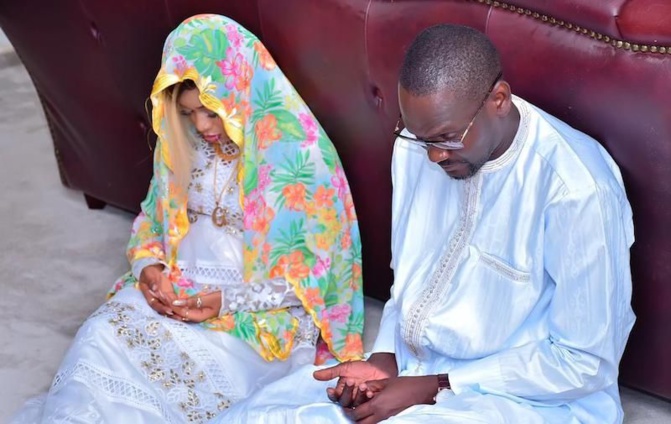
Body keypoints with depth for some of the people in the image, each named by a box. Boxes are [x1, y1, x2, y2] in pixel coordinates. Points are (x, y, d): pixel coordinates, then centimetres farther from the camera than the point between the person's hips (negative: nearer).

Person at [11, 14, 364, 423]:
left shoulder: (297, 154, -13)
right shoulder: (184, 142, 4)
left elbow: (311, 271, -10)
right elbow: (154, 218, 17)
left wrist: (229, 301, -20)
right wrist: (148, 266, -6)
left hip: (262, 312, -5)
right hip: (175, 291, 5)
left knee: (181, 363, -31)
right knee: (101, 338, -24)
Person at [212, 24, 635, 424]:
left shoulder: (577, 189, -23)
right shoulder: (418, 147, -2)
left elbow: (587, 362, -16)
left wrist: (433, 390, -18)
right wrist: (385, 358, -6)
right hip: (411, 366, 6)